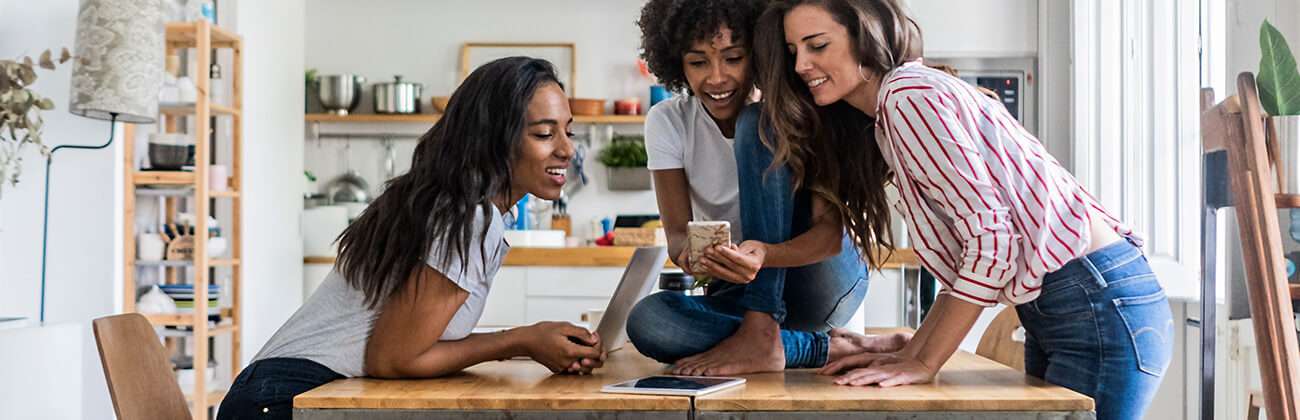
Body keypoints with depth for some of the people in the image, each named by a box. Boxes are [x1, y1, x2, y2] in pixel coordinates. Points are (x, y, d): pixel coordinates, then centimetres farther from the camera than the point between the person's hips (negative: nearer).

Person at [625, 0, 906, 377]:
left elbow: (831, 231, -21)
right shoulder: (667, 122, -5)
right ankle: (826, 347, -23)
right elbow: (676, 233, -11)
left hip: (823, 278, -3)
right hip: (742, 291, 3)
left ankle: (761, 334, -30)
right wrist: (687, 252, -37)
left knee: (758, 126, -24)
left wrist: (765, 254, -43)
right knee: (646, 321, -30)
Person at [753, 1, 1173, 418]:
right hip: (1050, 313, 10)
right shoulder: (882, 123, 14)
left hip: (1100, 306, -10)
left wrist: (924, 364, -15)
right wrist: (910, 351, 5)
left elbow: (990, 237, -20)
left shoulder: (909, 94, -14)